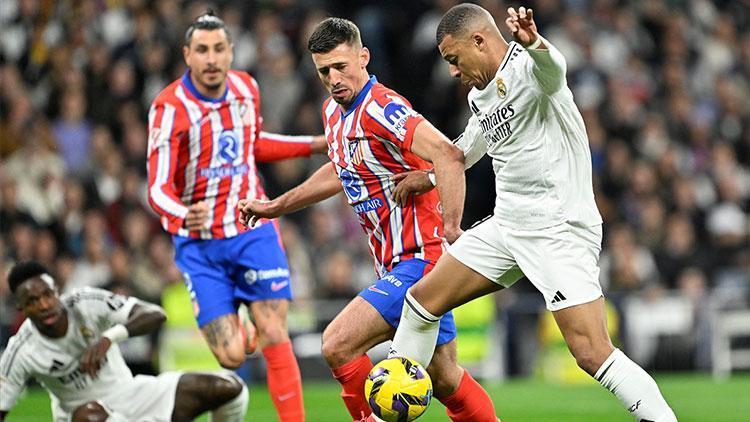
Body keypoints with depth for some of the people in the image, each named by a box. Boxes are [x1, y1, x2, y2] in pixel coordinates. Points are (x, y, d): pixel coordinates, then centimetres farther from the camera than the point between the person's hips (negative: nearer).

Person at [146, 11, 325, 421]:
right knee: (231, 357, -6)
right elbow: (158, 188, -21)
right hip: (200, 244, -3)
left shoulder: (246, 88, 0)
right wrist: (183, 216, -43)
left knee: (274, 336, -11)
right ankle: (236, 332, 31)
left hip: (253, 231, 3)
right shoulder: (170, 107, -17)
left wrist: (318, 144, 18)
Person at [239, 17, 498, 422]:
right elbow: (341, 172, 31)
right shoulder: (334, 111, 11)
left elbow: (447, 155, -30)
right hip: (393, 265, 10)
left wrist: (450, 230, -33)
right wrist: (275, 207, 34)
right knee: (444, 378, 12)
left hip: (418, 260, -10)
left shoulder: (381, 109, -18)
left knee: (337, 345, -15)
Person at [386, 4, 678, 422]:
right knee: (422, 299, 14)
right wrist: (430, 177, 47)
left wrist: (534, 43, -64)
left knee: (592, 352, -21)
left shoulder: (527, 69, -16)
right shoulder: (480, 96, 14)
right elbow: (466, 149, 35)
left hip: (561, 228, -10)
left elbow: (552, 69, -43)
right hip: (507, 226, 10)